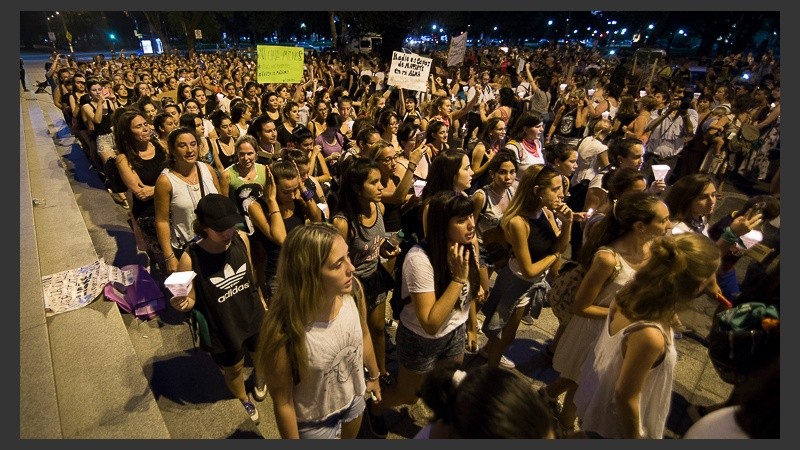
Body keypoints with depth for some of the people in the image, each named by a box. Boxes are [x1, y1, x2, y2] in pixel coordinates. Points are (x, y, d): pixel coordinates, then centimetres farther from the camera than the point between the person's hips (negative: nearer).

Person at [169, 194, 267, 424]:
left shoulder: (241, 239, -17)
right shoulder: (191, 258, -28)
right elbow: (191, 301, -14)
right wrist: (182, 304, -37)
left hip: (254, 317, 3)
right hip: (223, 330, -3)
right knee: (234, 370, 24)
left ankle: (261, 385, 65)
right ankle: (244, 401, 59)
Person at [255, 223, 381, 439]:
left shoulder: (353, 291, -24)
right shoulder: (283, 332, -38)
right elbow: (282, 402, -22)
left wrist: (374, 375, 12)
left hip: (354, 399, 5)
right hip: (315, 423, -4)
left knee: (351, 439, 32)